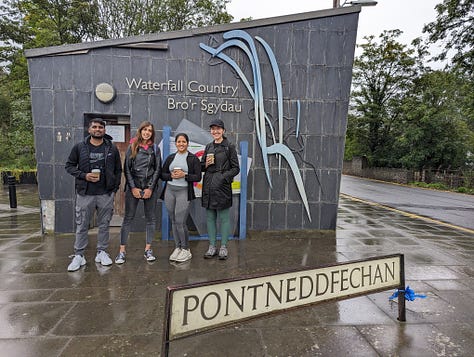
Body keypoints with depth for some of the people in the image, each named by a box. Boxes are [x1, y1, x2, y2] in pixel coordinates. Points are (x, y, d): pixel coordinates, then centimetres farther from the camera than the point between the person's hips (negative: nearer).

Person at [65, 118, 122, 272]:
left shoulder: (112, 148, 5)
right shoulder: (79, 147, 2)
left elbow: (118, 170, 11)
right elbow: (69, 165, 7)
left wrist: (115, 187, 3)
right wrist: (83, 175, -10)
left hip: (106, 194, 1)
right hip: (85, 194, -1)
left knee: (104, 225, 10)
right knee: (82, 226, 5)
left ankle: (102, 252, 23)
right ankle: (78, 255, 17)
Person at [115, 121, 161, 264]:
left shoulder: (155, 149, 7)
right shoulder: (132, 147, 5)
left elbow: (158, 169, 3)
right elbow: (126, 169, 2)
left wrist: (150, 188, -6)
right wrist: (133, 187, -7)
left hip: (150, 187, 1)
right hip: (133, 186, -1)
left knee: (151, 218, 4)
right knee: (128, 218, 0)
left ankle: (148, 249, 14)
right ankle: (122, 250, 7)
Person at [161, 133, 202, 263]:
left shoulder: (193, 158, 1)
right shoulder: (170, 158, 13)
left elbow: (198, 177, -4)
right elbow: (162, 174, 12)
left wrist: (184, 175, -15)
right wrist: (171, 175, -7)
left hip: (184, 192, -4)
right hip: (169, 191, 5)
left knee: (180, 222, -8)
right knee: (174, 222, 9)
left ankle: (186, 249, 8)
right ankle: (177, 247, 22)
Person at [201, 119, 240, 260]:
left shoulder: (229, 147, 0)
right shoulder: (208, 147, 14)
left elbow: (236, 168, -2)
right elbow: (201, 167, 20)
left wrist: (224, 177, -15)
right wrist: (206, 164, -2)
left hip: (222, 185, -5)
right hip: (208, 186, 5)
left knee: (223, 217, 1)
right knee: (210, 217, 9)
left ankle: (223, 247, 14)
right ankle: (212, 246, 20)